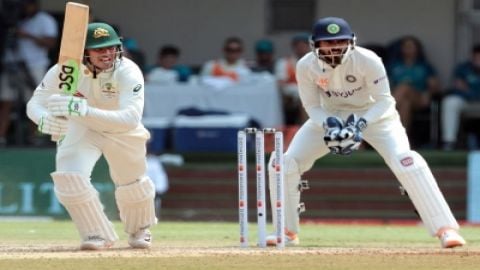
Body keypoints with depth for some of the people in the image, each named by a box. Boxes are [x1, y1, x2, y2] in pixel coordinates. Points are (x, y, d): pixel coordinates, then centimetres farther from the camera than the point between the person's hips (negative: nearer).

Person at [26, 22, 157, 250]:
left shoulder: (128, 72, -36)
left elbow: (130, 119, -49)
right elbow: (35, 104, -27)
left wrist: (83, 109, -62)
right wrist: (45, 119, -53)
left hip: (122, 131, 0)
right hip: (79, 129, 0)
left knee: (133, 185, 14)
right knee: (69, 178, -21)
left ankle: (139, 230, 48)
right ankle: (98, 234, 2)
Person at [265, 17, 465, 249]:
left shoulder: (367, 60, -27)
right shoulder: (306, 66, -20)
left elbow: (384, 100, -20)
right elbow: (312, 105, -10)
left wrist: (361, 124, -36)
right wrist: (329, 125, -30)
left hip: (374, 114, -3)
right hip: (328, 116, 3)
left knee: (405, 161, -28)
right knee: (284, 164, -10)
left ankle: (446, 229, -25)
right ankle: (288, 232, 11)